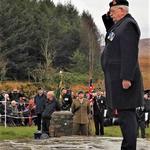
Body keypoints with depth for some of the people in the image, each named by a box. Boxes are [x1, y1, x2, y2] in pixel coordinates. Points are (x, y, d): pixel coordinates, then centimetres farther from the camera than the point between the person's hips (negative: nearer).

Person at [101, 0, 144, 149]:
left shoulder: (128, 25, -13)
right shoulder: (120, 25, 19)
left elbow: (130, 54, -21)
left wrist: (126, 78, -26)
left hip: (123, 78, -11)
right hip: (118, 78, 11)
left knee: (126, 114, -11)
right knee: (125, 114, 12)